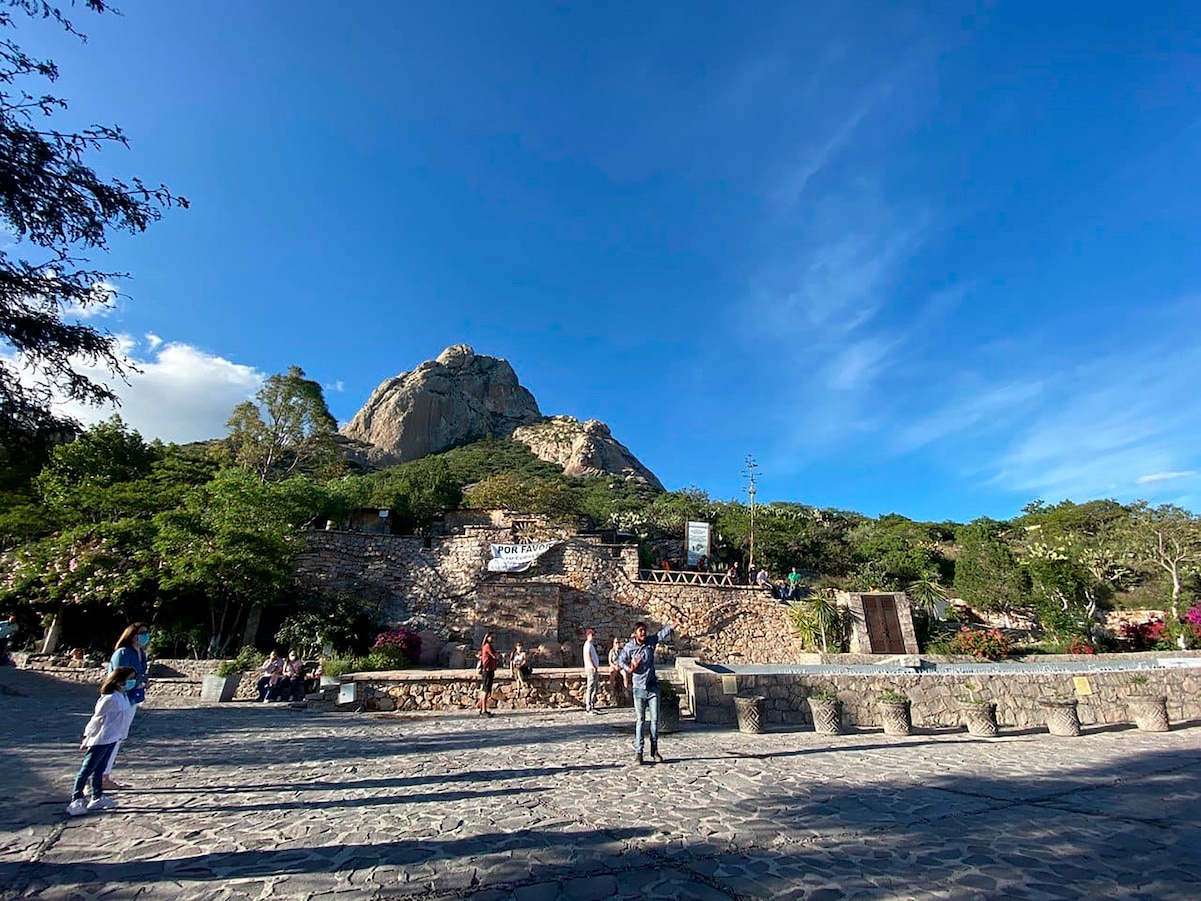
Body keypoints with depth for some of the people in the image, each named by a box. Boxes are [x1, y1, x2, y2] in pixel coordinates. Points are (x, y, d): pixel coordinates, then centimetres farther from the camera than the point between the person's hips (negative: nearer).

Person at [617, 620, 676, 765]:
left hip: (653, 686, 2)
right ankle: (638, 752, 6)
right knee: (639, 720, 0)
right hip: (639, 688, -2)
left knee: (655, 719, 4)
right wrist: (629, 669, -16)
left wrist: (675, 624, -25)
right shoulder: (629, 647, -6)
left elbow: (663, 633, -10)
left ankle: (654, 750, 16)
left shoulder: (651, 641, -1)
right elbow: (620, 661, 3)